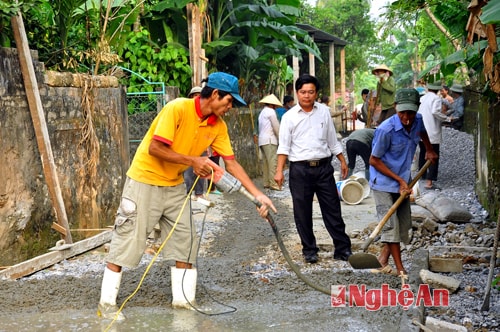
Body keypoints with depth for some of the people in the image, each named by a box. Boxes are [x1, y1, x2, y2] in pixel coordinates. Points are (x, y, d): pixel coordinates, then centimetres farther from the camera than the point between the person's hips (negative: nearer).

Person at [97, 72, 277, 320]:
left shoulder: (218, 125, -3)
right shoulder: (177, 109, -24)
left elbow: (231, 163, 0)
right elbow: (154, 148, -27)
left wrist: (258, 195, -7)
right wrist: (193, 161, -24)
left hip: (175, 186, 7)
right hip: (145, 180, -7)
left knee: (186, 240, 4)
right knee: (128, 239, -4)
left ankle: (183, 300, 14)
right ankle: (107, 302, 5)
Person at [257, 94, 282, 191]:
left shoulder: (262, 112, 22)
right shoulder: (271, 111, -5)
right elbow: (276, 127, -7)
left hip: (262, 140, 9)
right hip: (269, 140, -9)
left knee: (266, 161, 9)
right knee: (273, 162, -12)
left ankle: (266, 182, 8)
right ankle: (273, 183, -16)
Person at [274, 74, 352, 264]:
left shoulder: (324, 112, 7)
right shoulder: (289, 117, -1)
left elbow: (332, 140, 16)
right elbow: (284, 146, -2)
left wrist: (342, 161, 16)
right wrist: (279, 170, -10)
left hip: (324, 167, 2)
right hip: (300, 169, -2)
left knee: (333, 210, 4)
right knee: (303, 213, 4)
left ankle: (343, 248, 10)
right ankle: (309, 250, 17)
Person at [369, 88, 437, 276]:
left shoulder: (418, 121, -6)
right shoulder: (386, 130, -26)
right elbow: (374, 160, -17)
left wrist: (429, 150, 19)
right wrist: (399, 180, -16)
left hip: (402, 183, 7)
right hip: (383, 183, -7)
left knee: (403, 224, 10)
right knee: (391, 225, -9)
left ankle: (383, 259, 21)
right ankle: (400, 269, -5)